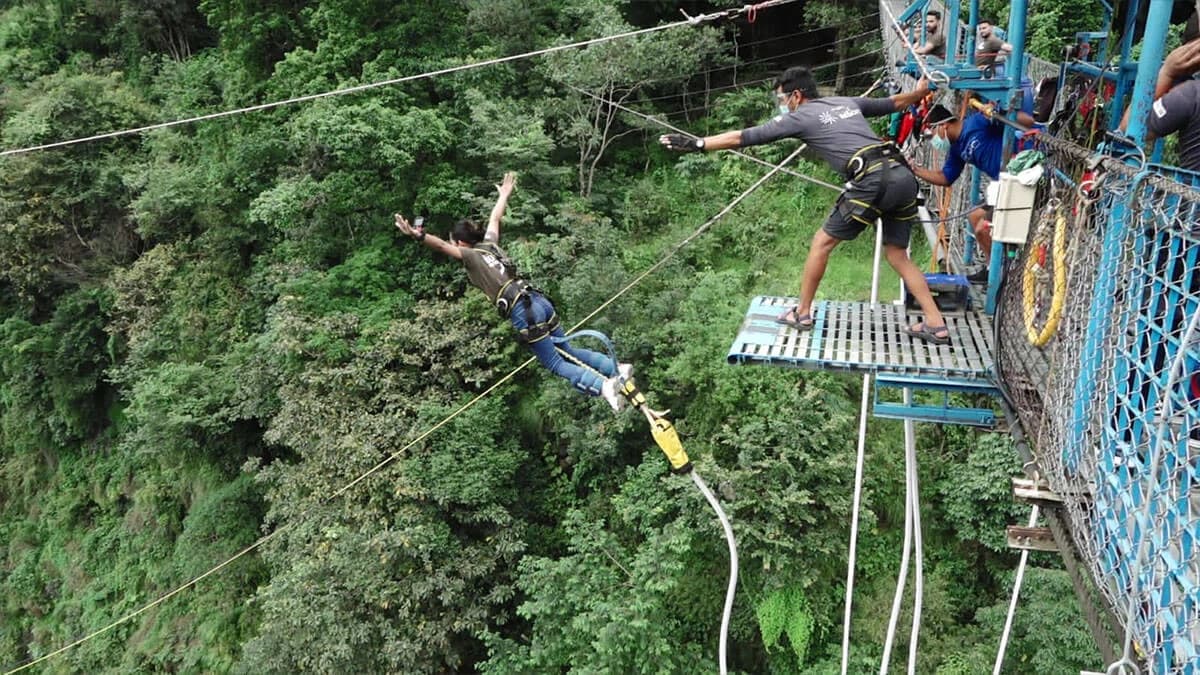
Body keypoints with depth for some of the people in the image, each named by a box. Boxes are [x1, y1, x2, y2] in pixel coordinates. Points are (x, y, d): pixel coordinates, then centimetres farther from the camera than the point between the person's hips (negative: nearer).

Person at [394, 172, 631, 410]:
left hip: (523, 312, -8)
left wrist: (418, 235, -29)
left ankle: (602, 386, -18)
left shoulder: (469, 255, 0)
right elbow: (495, 218, 35)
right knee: (567, 351, 20)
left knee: (556, 364, -3)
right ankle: (616, 369, 12)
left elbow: (443, 246, -17)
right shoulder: (490, 243, 19)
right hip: (540, 300, 8)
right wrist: (505, 193, 50)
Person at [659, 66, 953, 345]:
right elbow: (896, 103, 38)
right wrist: (921, 91, 58)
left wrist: (696, 144, 11)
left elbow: (742, 138, 7)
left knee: (823, 242, 10)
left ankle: (802, 314, 19)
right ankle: (936, 325, 12)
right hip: (903, 175, 7)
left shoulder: (800, 117, 7)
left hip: (873, 181, -7)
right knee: (897, 254, 17)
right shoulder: (847, 102, 25)